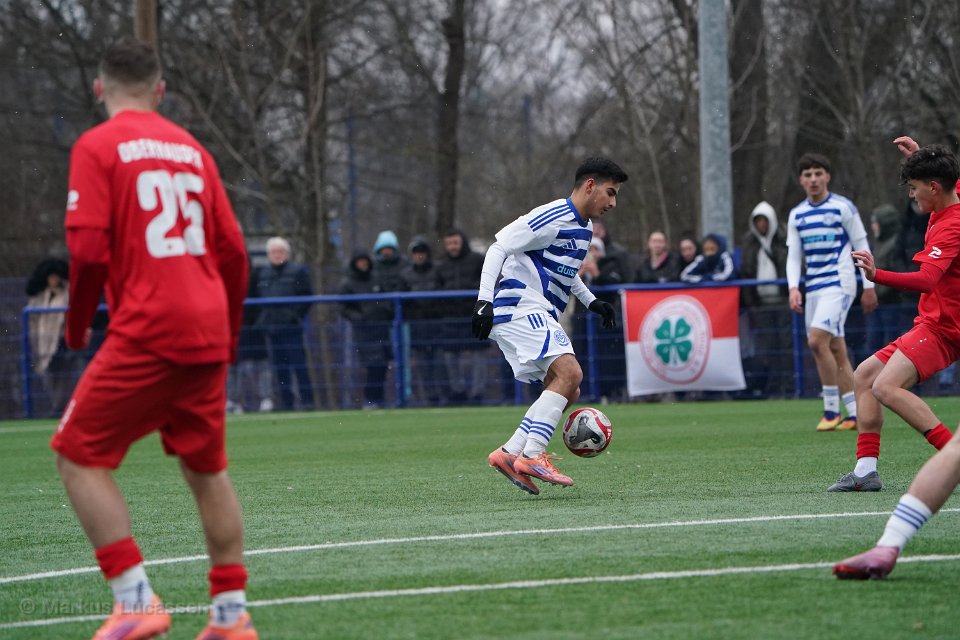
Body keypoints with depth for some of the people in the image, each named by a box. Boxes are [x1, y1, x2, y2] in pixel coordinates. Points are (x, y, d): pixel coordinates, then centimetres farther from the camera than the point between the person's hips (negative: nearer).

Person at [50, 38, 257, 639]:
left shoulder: (98, 146, -3)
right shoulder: (191, 148, 13)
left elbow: (88, 250, -11)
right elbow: (232, 249, 13)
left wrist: (77, 325, 4)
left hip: (146, 331, -6)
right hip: (207, 333, 6)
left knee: (80, 456, 3)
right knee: (207, 467, 17)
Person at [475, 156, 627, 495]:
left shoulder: (583, 228, 17)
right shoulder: (552, 217, -13)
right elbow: (498, 248, -16)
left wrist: (590, 301, 24)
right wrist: (484, 300, -24)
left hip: (539, 317, 10)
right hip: (521, 310, -10)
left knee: (568, 393, 5)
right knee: (569, 372, -24)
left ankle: (509, 454, 2)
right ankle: (533, 457, -28)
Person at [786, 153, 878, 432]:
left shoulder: (843, 208, -3)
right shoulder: (796, 215, 12)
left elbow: (862, 247, 0)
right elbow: (793, 255, 12)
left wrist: (869, 287, -2)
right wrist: (793, 288, -3)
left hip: (839, 283, -6)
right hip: (813, 288, 6)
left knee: (817, 340, -20)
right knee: (835, 349, 5)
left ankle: (832, 410, -13)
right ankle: (854, 414, 9)